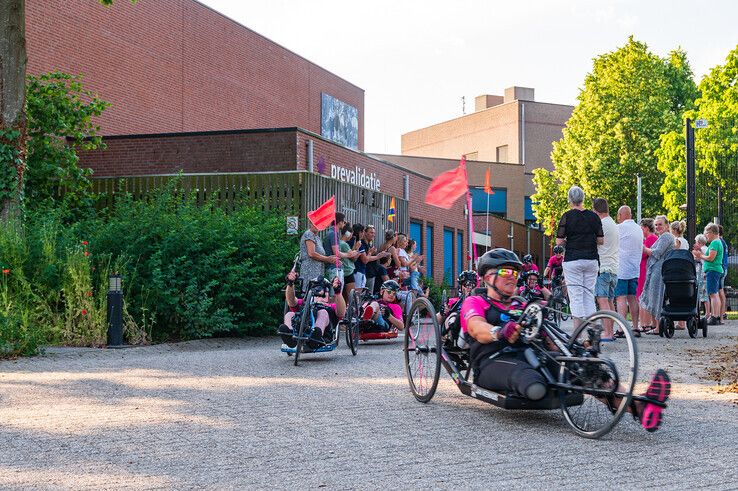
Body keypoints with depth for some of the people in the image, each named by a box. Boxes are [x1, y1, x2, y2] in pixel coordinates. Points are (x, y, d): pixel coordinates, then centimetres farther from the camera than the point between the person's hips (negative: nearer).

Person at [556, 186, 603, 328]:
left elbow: (559, 242, -8)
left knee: (576, 297, -3)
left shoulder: (567, 216, -7)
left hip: (572, 260, -4)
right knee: (589, 295, 11)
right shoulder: (594, 216, 5)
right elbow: (601, 240, 7)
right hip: (591, 259, 4)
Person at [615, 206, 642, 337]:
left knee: (621, 298, -9)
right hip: (635, 269, 7)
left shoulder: (620, 228, -10)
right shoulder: (639, 229, 14)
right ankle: (636, 328, 9)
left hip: (621, 269, -7)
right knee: (632, 298, 10)